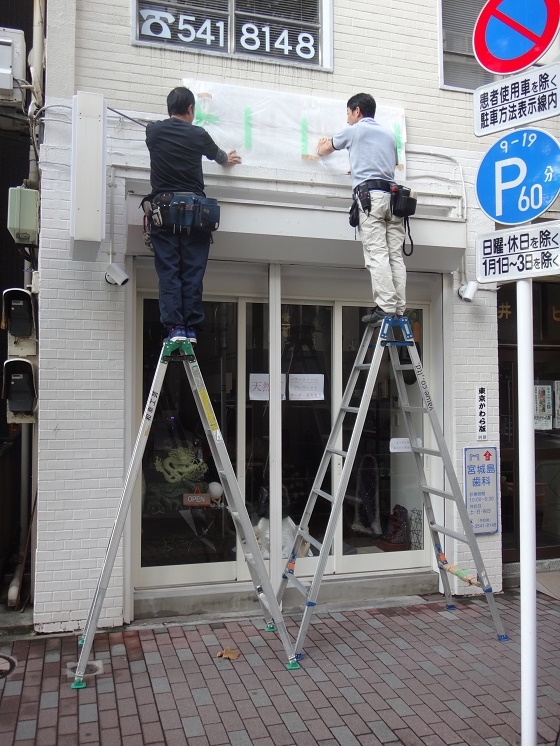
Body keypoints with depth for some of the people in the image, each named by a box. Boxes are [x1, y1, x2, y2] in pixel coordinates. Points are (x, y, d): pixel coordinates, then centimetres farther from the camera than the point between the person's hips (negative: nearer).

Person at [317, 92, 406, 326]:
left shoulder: (354, 130, 12)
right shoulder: (389, 134, 26)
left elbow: (324, 150, 27)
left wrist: (320, 147, 52)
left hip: (369, 194, -5)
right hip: (392, 195, 5)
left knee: (377, 253, -13)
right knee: (396, 255, -2)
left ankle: (385, 306, -22)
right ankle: (399, 309, -8)